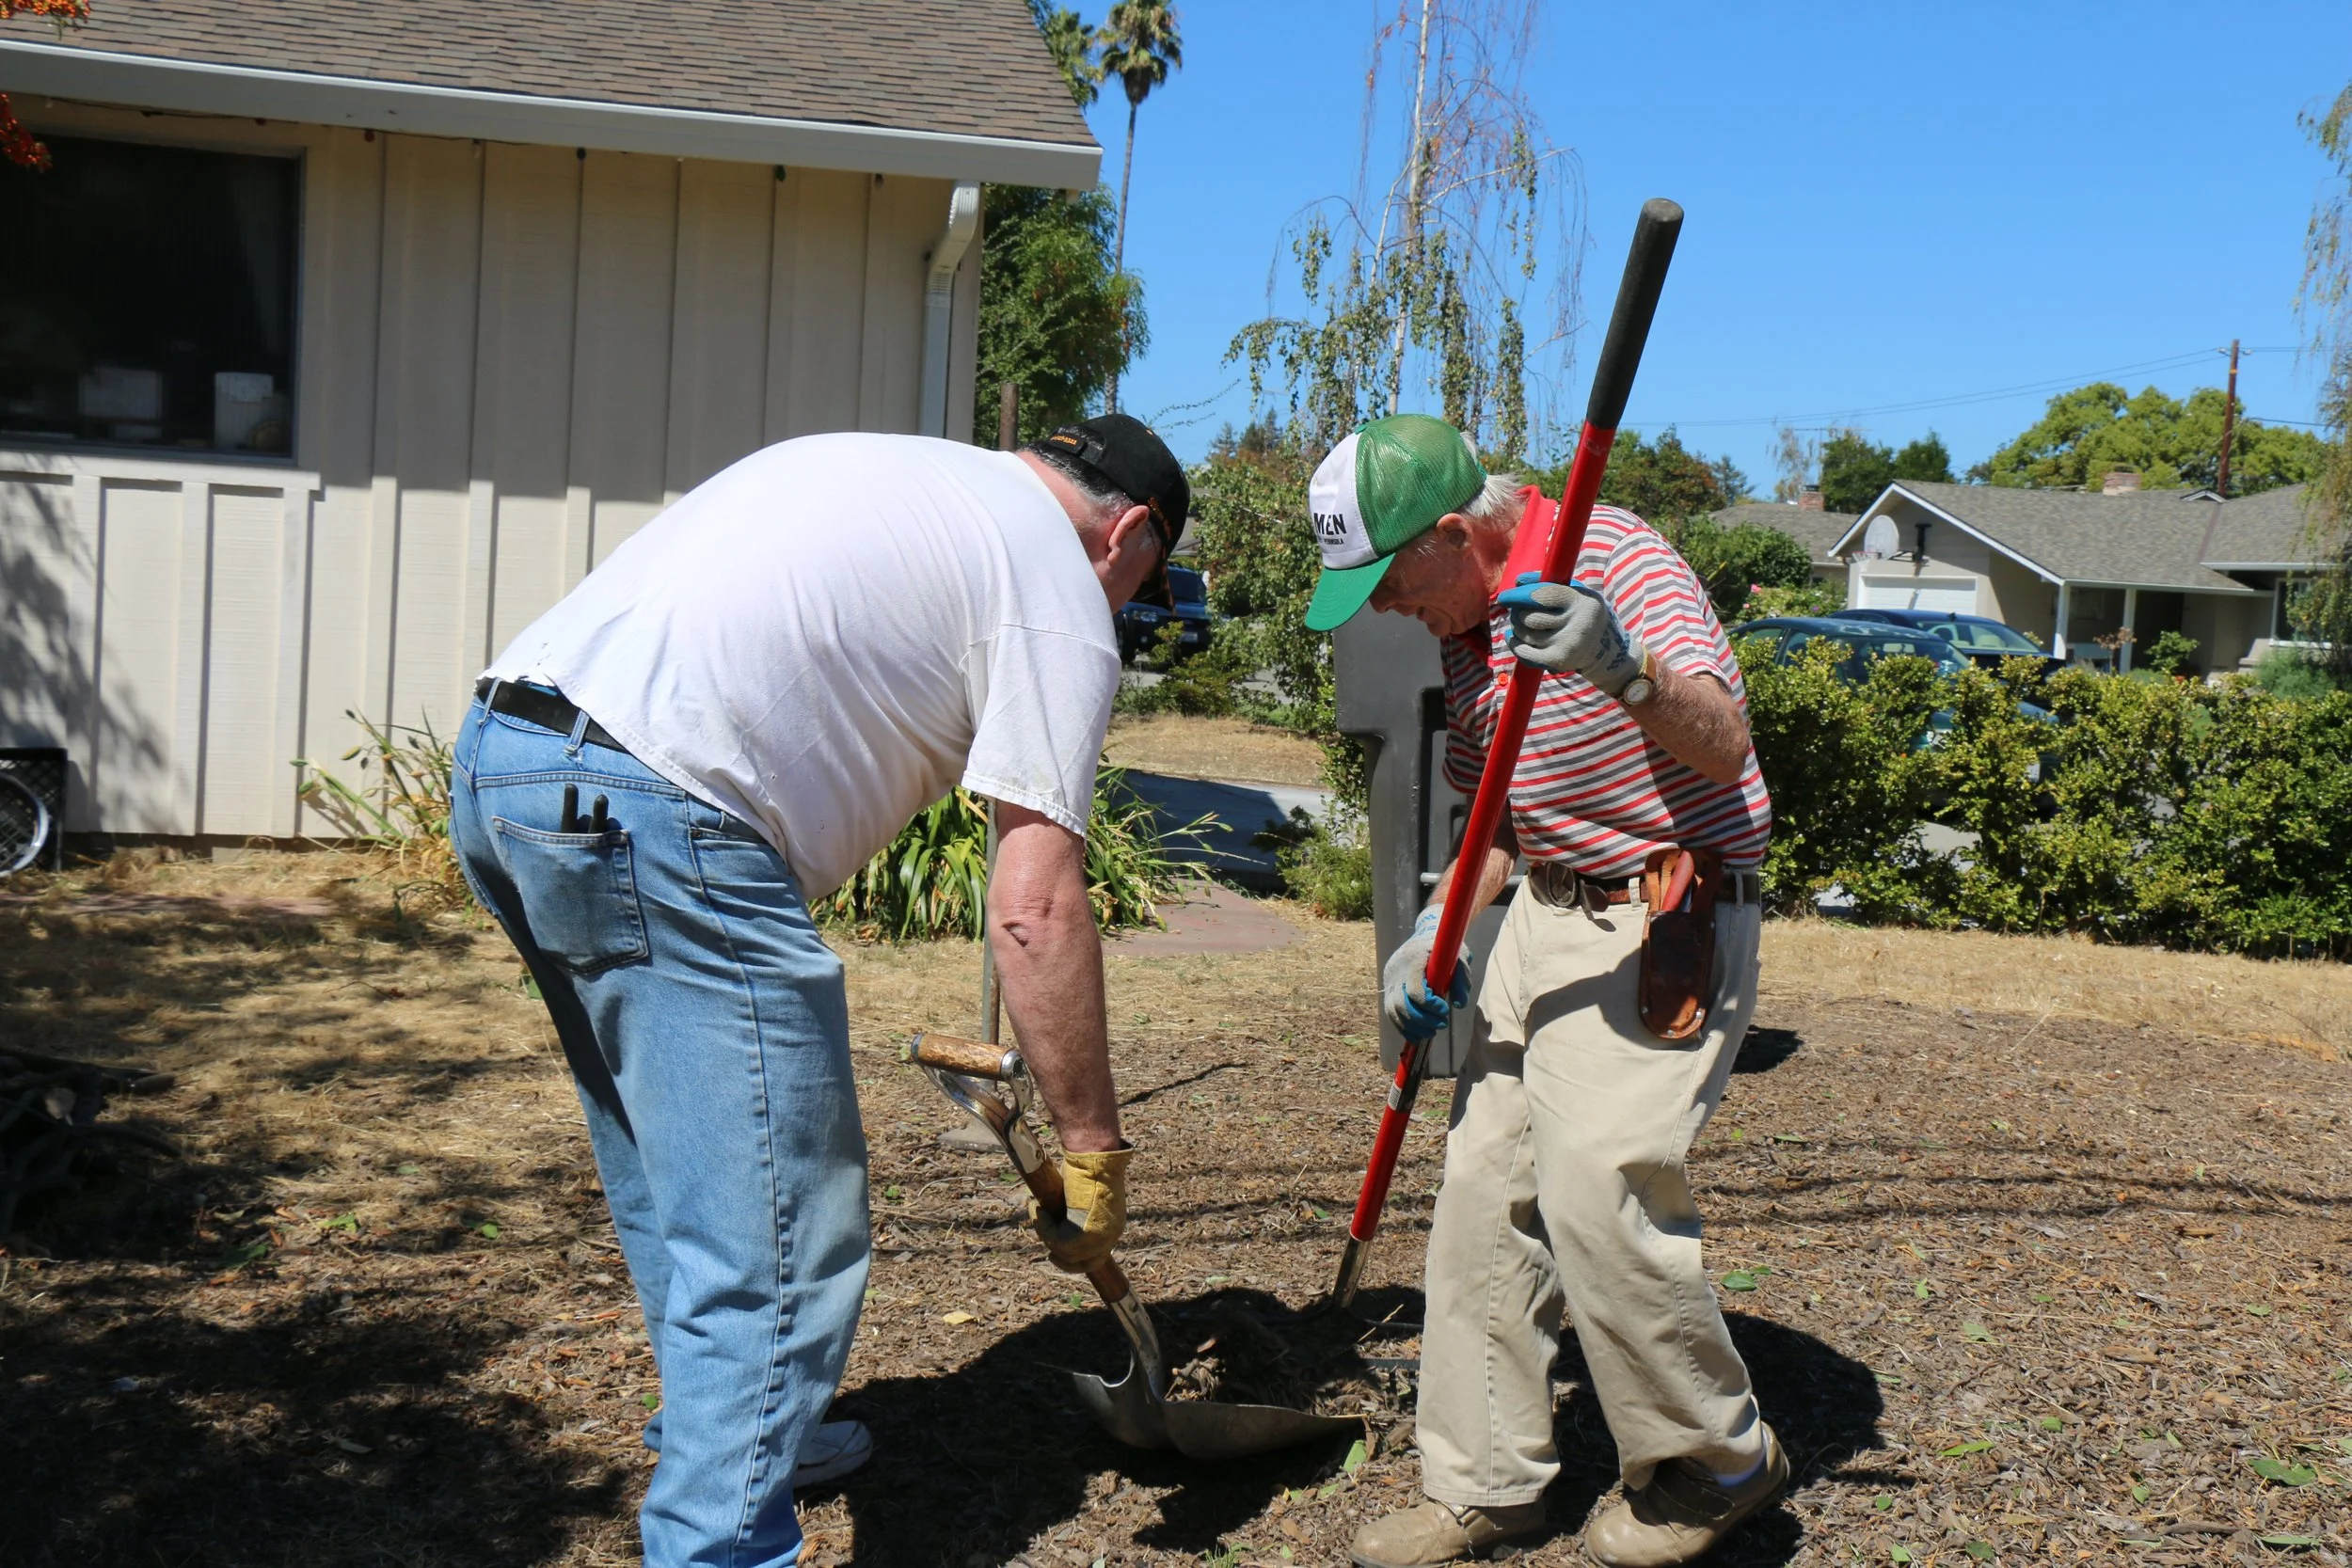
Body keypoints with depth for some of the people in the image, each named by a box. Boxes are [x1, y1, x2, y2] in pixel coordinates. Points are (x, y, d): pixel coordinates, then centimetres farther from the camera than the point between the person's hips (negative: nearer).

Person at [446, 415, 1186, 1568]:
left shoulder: (883, 468, 27)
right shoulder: (1057, 593, 2)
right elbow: (1034, 909, -7)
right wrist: (1092, 1146, 1)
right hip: (649, 814, -10)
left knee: (678, 1175, 25)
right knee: (776, 1242, -2)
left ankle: (731, 1434, 42)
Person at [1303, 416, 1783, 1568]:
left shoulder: (1615, 557, -16)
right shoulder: (1468, 624, 10)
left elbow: (1724, 744, -30)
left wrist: (1624, 671, -49)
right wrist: (1433, 938, 5)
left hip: (1666, 929, -8)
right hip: (1546, 915, 8)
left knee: (1597, 1191, -15)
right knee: (1482, 1190, 5)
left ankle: (1716, 1465, 9)